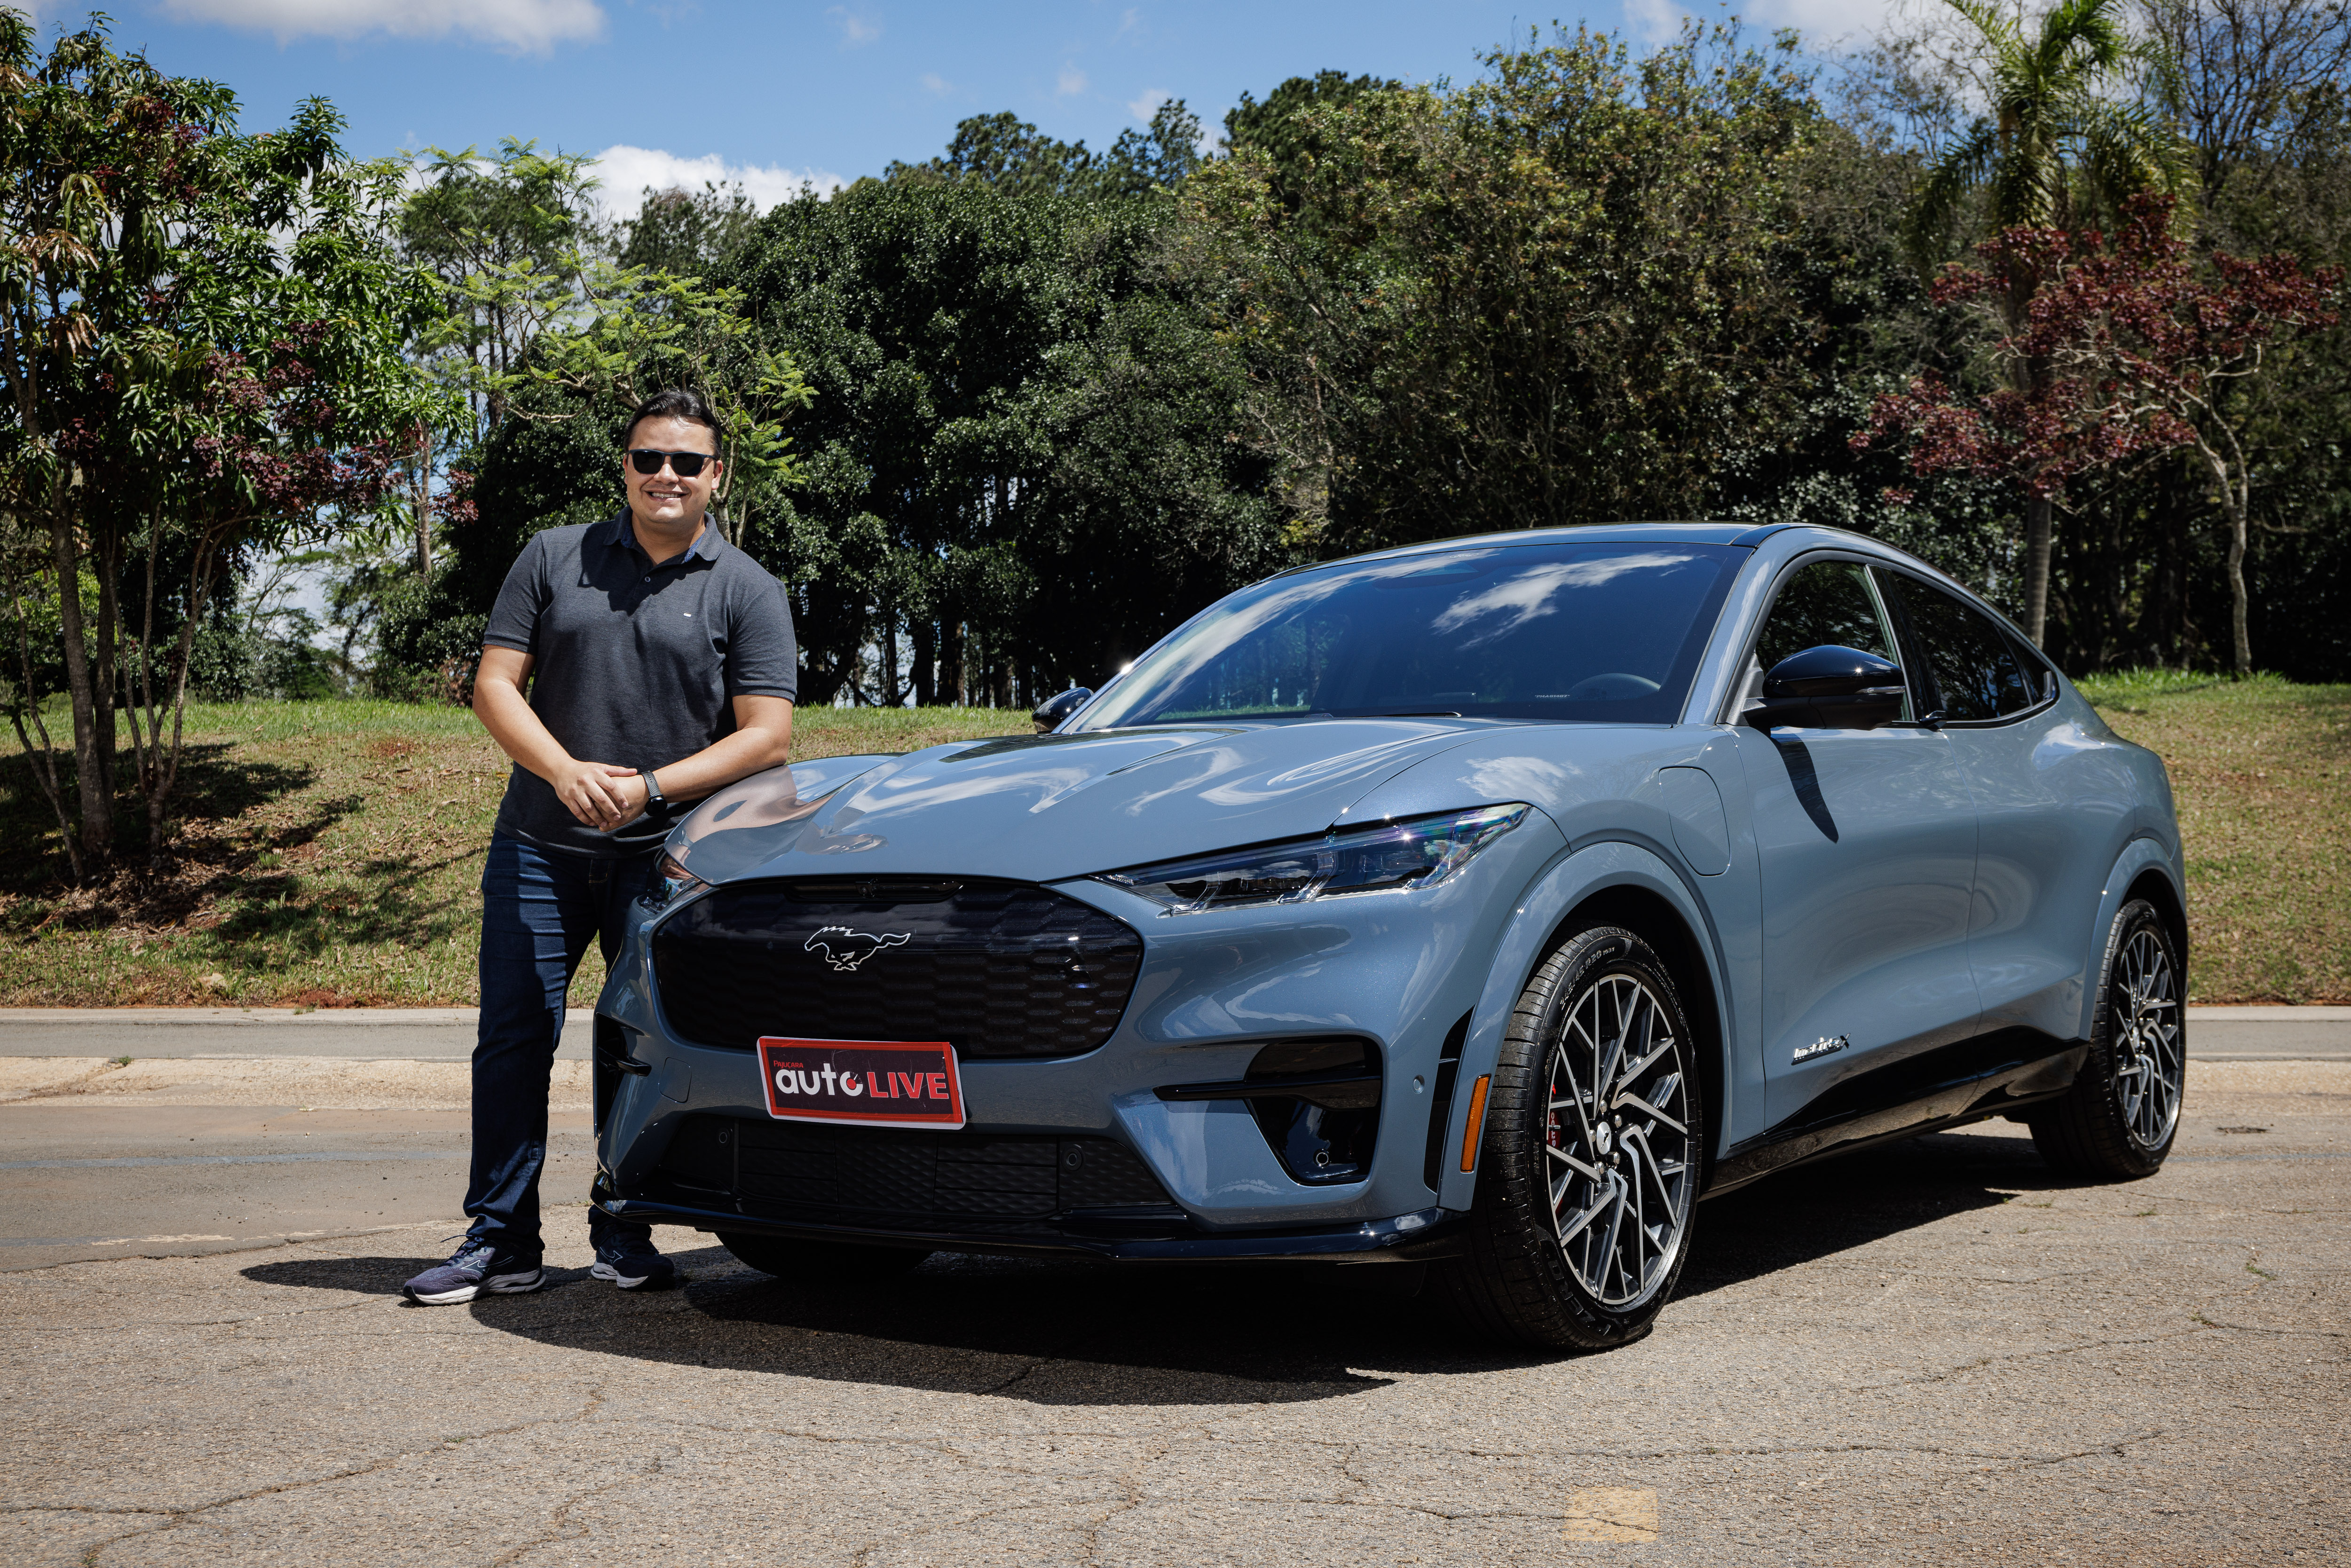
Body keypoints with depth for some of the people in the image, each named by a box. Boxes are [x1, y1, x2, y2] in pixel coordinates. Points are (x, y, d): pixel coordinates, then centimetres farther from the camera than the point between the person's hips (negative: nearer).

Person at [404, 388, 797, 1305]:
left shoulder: (747, 592, 3)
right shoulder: (554, 560, 8)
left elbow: (768, 736, -4)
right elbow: (494, 686, 4)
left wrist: (649, 789, -15)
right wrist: (565, 771, -14)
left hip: (665, 853, -1)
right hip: (539, 843, 2)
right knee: (512, 1039, -1)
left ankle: (625, 1233, 15)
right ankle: (500, 1242, 7)